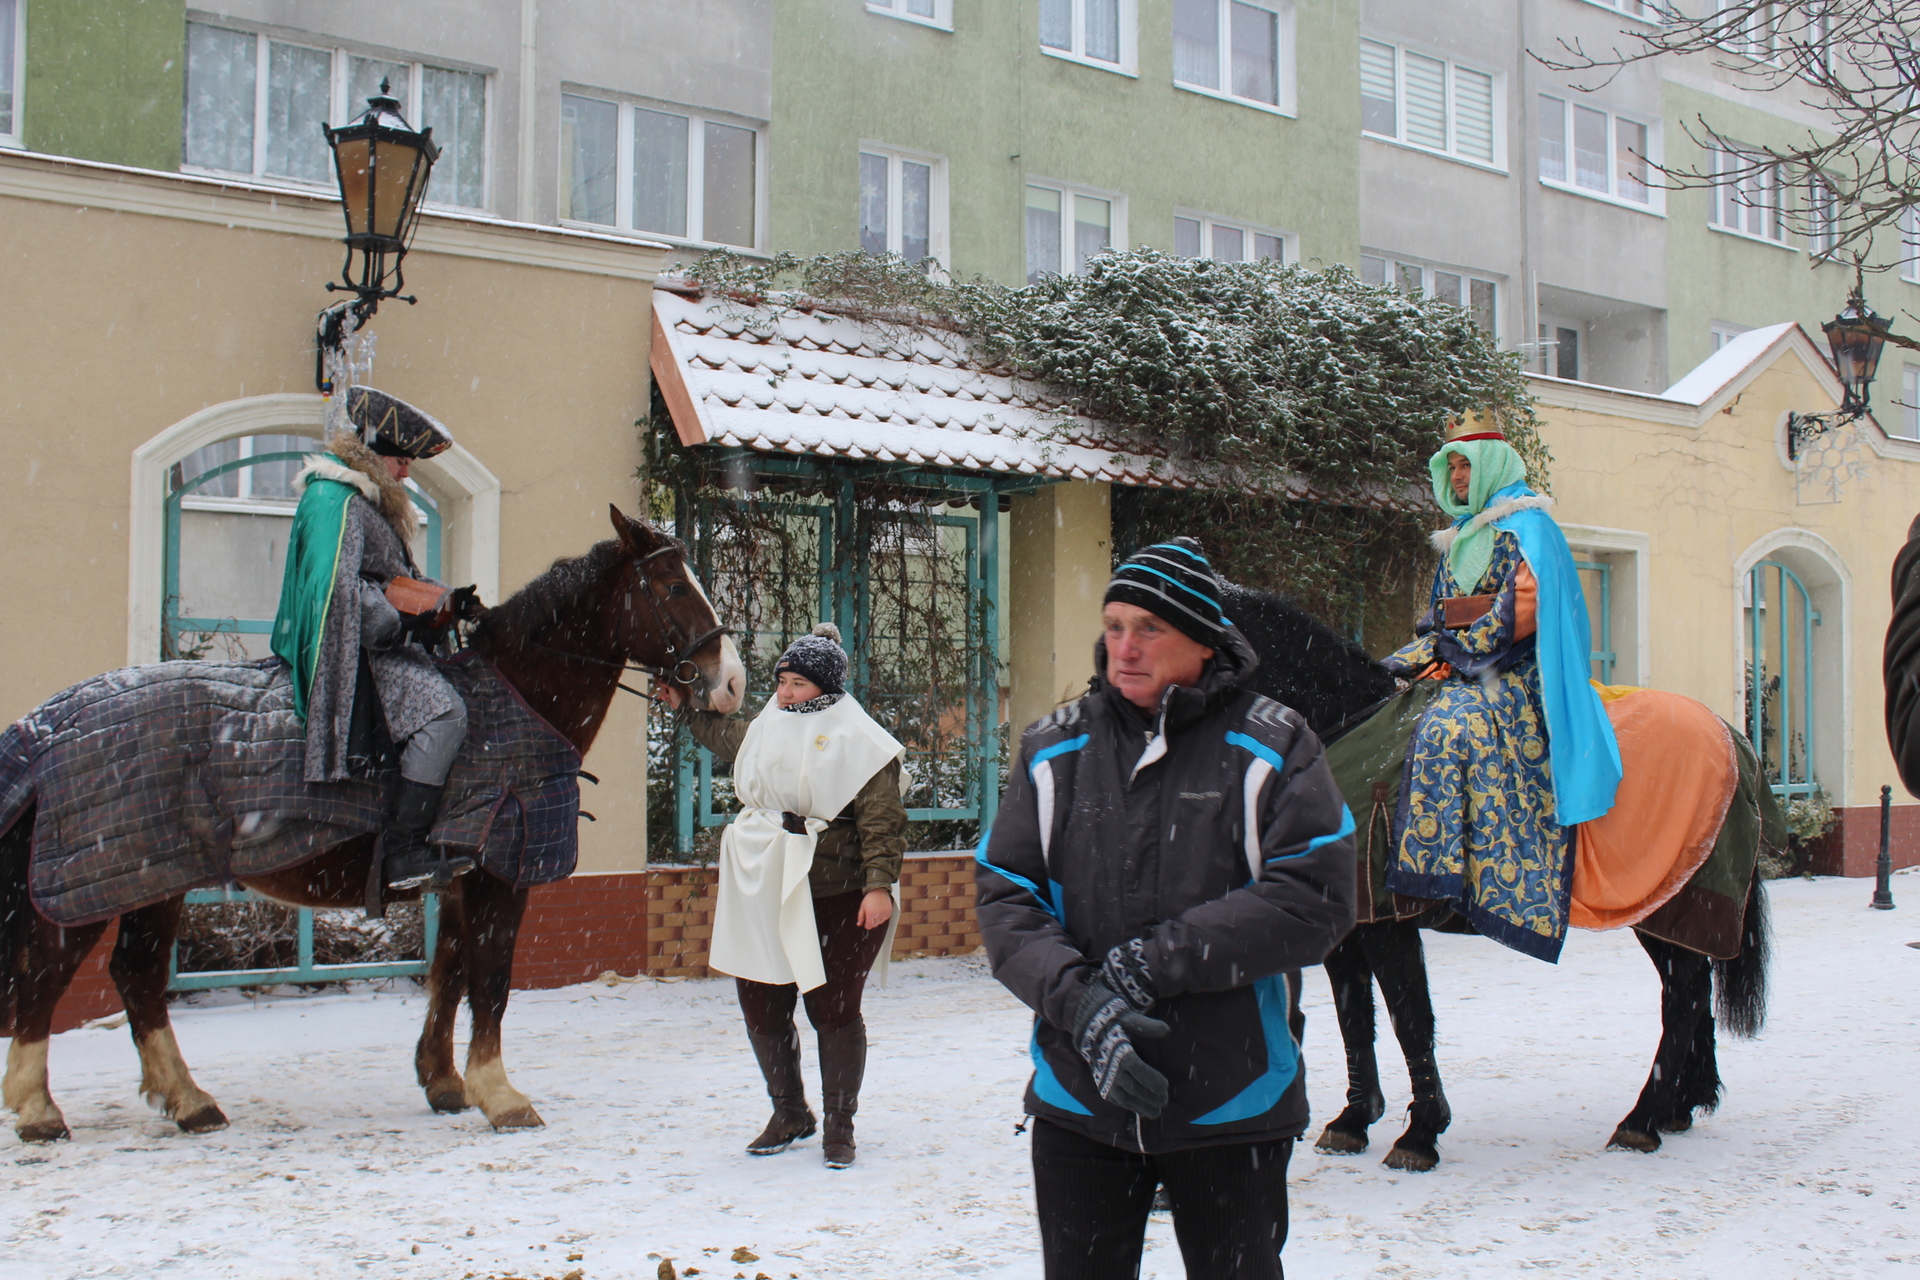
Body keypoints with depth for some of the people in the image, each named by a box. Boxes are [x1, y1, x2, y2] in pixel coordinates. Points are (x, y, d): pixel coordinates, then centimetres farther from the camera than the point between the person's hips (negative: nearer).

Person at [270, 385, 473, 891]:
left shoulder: (366, 498, 21)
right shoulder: (337, 500, -13)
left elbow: (397, 578, 27)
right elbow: (340, 587, -23)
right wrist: (402, 629, -19)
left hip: (375, 636, 11)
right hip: (354, 642, -11)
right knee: (442, 714, -27)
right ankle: (403, 853, -28)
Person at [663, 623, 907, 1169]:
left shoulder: (859, 741, -8)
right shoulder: (763, 731, 13)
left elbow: (882, 821, -13)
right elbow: (723, 736, 38)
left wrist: (878, 884, -20)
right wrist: (686, 708, 38)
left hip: (836, 900, -6)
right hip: (763, 898, 7)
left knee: (833, 1010, -1)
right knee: (761, 1009, 9)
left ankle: (838, 1125, 16)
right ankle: (789, 1114, 29)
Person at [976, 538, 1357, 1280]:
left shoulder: (1269, 748, -6)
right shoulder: (1054, 750, 2)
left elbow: (1316, 902, -16)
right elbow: (1004, 900, -3)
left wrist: (1155, 959, -20)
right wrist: (1079, 1000, -20)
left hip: (1232, 1105, -2)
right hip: (1079, 1105, 2)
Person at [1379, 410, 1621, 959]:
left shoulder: (1525, 527, -2)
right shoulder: (1461, 539, 22)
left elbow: (1521, 611, -13)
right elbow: (1440, 619, 20)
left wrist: (1461, 649, -12)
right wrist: (1407, 662, 4)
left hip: (1514, 678, -9)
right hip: (1468, 675, 9)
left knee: (1451, 727, -33)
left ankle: (1449, 870, -35)